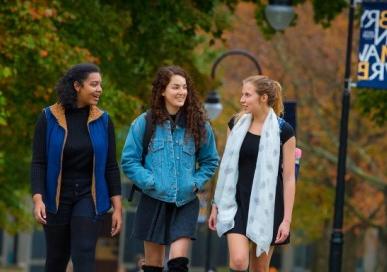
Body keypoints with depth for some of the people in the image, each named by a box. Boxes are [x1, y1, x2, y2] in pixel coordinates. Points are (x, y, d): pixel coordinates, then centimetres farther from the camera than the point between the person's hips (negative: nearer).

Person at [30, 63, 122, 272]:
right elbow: (38, 163, -6)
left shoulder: (103, 121, 1)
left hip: (88, 196, 0)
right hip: (57, 198, 0)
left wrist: (117, 207, 0)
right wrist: (38, 199, -18)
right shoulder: (48, 118, -5)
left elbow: (111, 166, 3)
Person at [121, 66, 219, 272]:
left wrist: (197, 182, -1)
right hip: (154, 201, 0)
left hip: (185, 202, 0)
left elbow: (210, 161, 14)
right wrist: (150, 182, -11)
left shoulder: (198, 124, 3)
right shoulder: (144, 123, -3)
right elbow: (129, 161, -1)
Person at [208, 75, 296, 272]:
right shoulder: (237, 124, 5)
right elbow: (227, 167, 12)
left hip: (266, 205, -2)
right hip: (237, 203, 2)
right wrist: (216, 205, 11)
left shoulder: (283, 131, -5)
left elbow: (289, 177, -5)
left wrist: (287, 219, -10)